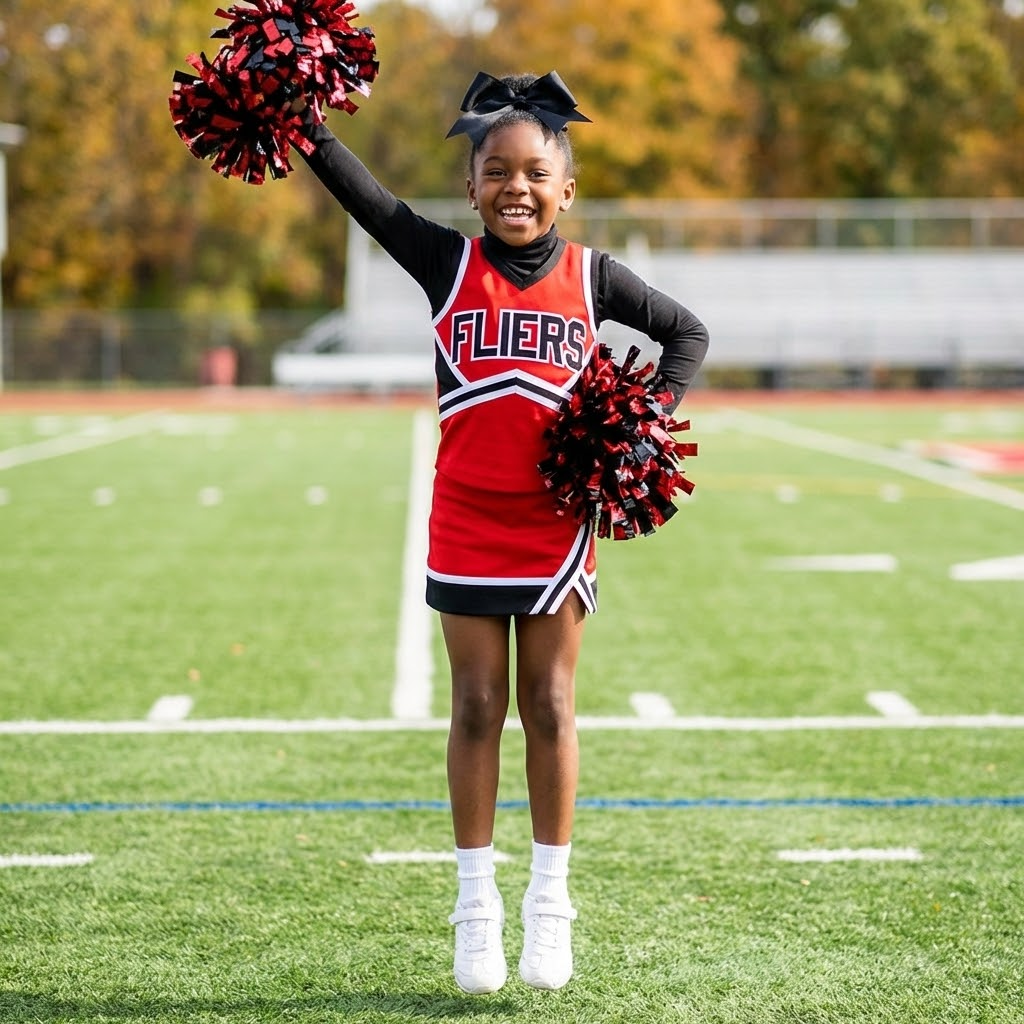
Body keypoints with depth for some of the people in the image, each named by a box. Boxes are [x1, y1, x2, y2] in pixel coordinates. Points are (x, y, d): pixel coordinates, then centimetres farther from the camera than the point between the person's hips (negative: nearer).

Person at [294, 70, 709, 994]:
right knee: (477, 706, 6)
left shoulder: (592, 277, -1)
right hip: (467, 524, 0)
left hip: (558, 523, 0)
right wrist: (304, 121, -23)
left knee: (549, 707, 7)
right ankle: (477, 901, 16)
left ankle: (549, 900, 19)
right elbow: (366, 197, -11)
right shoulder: (450, 265, -2)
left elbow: (687, 332, 10)